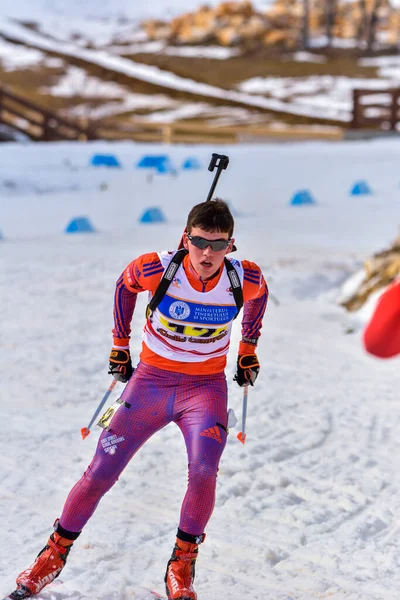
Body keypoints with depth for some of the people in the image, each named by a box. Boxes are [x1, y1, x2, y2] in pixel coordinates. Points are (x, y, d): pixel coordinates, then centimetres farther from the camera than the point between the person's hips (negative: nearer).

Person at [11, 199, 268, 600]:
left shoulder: (246, 280, -15)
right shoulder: (155, 269, -19)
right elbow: (125, 285, 5)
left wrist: (248, 351, 17)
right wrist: (119, 344, 11)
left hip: (206, 386, 0)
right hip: (151, 380, 0)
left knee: (203, 470, -26)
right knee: (100, 474, -1)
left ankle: (182, 565, -3)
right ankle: (55, 553, 23)